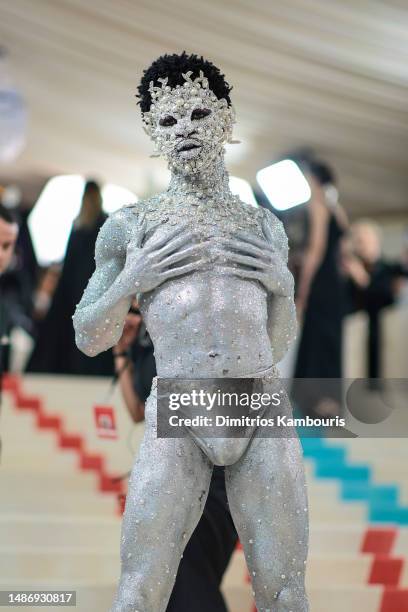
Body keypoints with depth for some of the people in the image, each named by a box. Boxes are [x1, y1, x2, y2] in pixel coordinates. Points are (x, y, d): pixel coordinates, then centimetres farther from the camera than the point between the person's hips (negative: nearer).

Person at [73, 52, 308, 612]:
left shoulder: (265, 227, 17)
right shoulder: (131, 226, 11)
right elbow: (90, 338, 12)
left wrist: (284, 285, 3)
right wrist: (132, 280, -4)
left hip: (264, 418, 2)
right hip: (176, 420, -2)